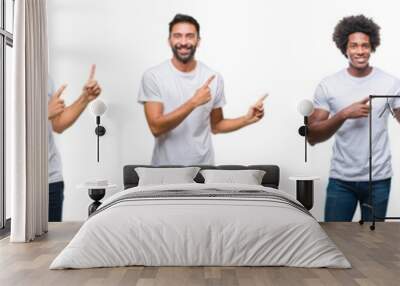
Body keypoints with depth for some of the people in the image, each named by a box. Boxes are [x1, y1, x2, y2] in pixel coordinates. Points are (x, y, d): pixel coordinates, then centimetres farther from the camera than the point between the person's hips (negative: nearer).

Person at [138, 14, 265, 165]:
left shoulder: (214, 78, -3)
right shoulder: (153, 76, -10)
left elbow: (215, 126, 8)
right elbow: (156, 128, -18)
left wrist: (247, 119, -7)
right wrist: (193, 102, -26)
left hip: (203, 165, 2)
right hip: (165, 167, -2)